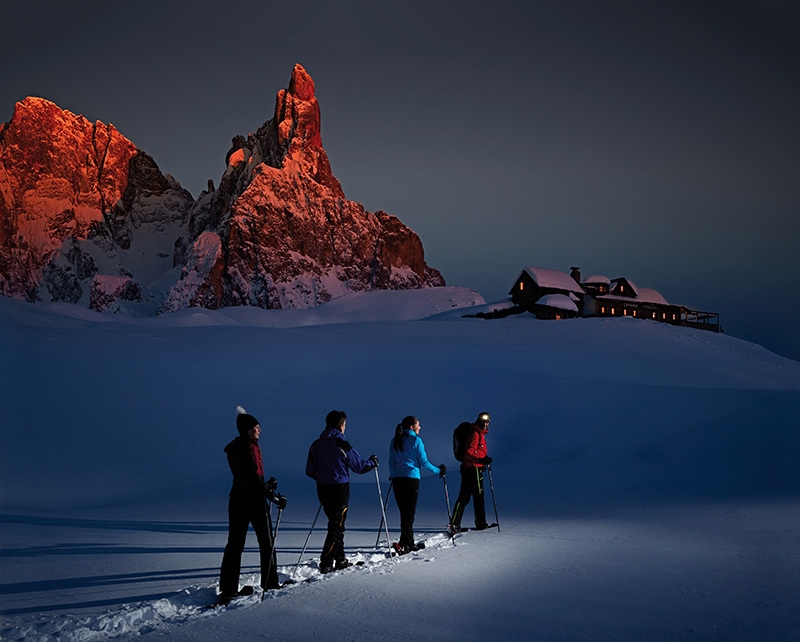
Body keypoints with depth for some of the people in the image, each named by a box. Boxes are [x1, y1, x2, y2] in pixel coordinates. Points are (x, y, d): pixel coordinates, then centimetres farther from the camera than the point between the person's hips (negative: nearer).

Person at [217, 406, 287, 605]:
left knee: (234, 545, 6)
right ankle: (270, 583, 18)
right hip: (254, 501, -7)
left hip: (236, 500, 7)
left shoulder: (233, 449, 10)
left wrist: (265, 485, 15)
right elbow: (255, 477, -21)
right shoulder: (251, 448, -16)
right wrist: (274, 497, -16)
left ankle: (227, 589, 2)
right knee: (266, 543, 9)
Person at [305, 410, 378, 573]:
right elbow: (359, 466, -6)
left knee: (336, 524, 19)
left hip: (323, 490, 6)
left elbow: (310, 471, 9)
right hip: (340, 489, -6)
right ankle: (326, 564, -10)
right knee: (336, 526, -2)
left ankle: (340, 560, 25)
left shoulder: (316, 445, 4)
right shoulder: (342, 445, -13)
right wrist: (372, 462, 14)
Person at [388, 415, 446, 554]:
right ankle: (404, 544, -13)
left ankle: (409, 543, 18)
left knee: (404, 511, 12)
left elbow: (391, 462, 15)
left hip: (397, 479, 6)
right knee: (409, 512, -4)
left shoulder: (395, 441, 13)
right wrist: (438, 471, 8)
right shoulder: (416, 440, -4)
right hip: (411, 478, -6)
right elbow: (423, 462, -4)